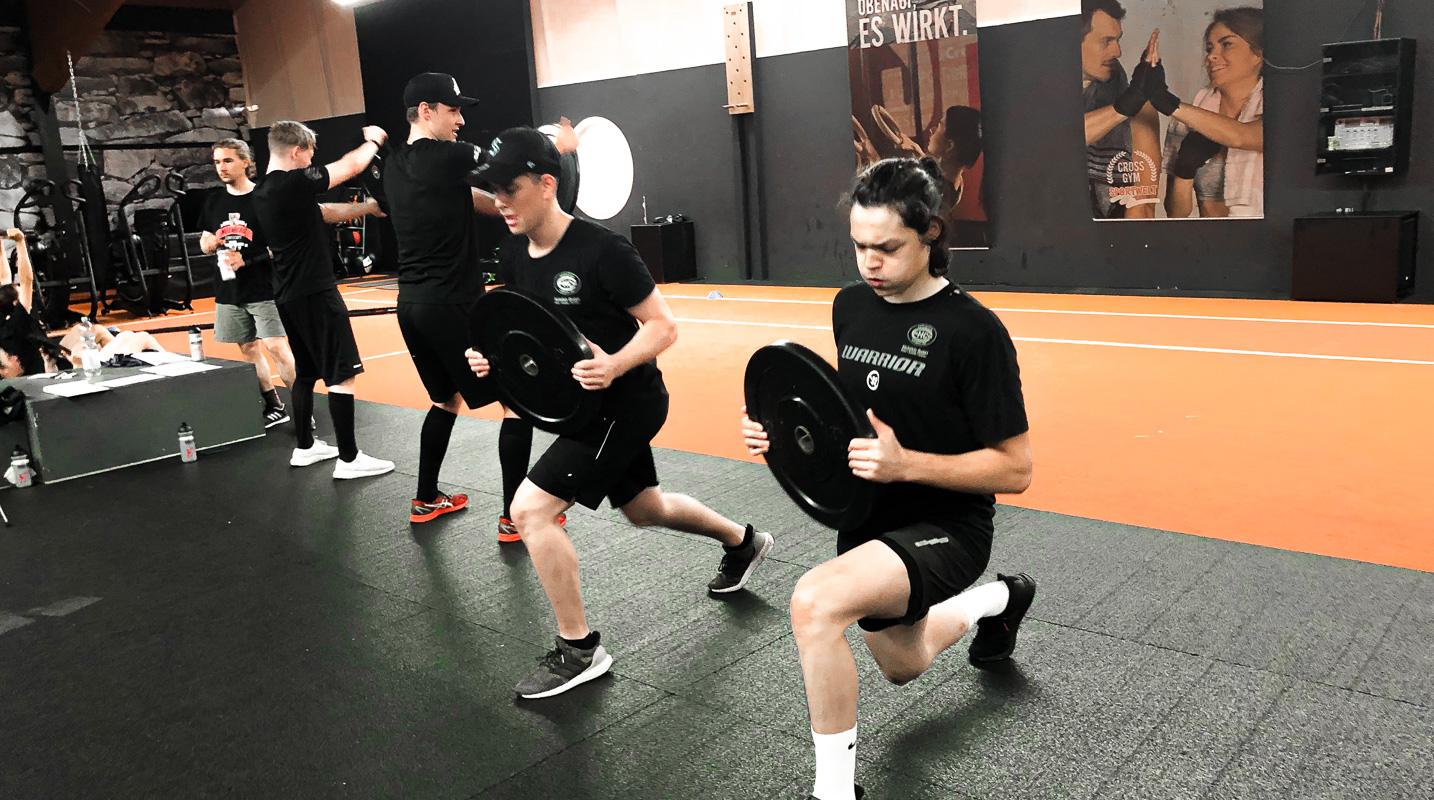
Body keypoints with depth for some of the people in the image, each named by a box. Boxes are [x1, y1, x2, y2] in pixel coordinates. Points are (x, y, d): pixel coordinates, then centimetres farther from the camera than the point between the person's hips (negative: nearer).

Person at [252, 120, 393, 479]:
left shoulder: (263, 193, 12)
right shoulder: (296, 182, -15)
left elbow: (321, 214, 19)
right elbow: (352, 165, -4)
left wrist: (367, 207, 19)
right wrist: (373, 141, 15)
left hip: (288, 296, 10)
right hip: (315, 293, -9)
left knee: (306, 373, 19)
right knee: (342, 375, -6)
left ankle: (305, 447, 28)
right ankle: (348, 458, -5)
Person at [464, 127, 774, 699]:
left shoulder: (600, 250, -24)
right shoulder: (514, 255, -1)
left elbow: (663, 325, -20)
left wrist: (614, 366, -37)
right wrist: (490, 353, -8)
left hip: (627, 401, -9)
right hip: (582, 402, 9)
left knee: (530, 509, -16)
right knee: (643, 508, 26)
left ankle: (580, 650, 0)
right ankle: (742, 542, 52)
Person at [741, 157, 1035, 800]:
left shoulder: (973, 330, -21)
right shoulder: (850, 306, -1)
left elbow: (1015, 469, -18)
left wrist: (906, 464, -32)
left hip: (945, 528, -7)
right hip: (867, 520, 8)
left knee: (815, 601, -34)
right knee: (903, 666, 29)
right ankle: (997, 600, 57)